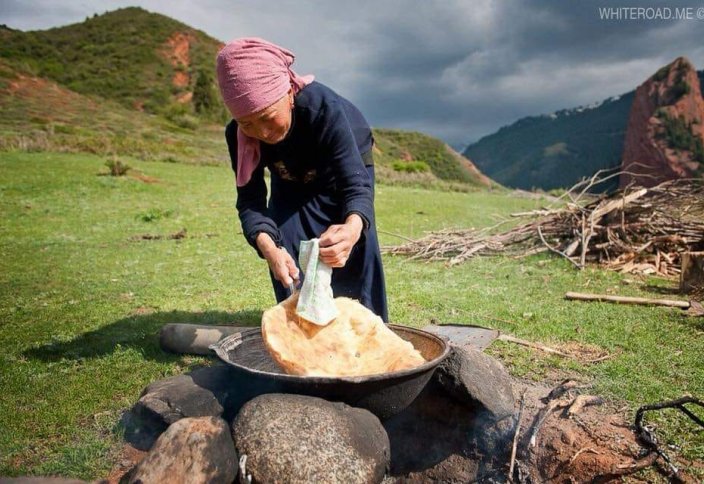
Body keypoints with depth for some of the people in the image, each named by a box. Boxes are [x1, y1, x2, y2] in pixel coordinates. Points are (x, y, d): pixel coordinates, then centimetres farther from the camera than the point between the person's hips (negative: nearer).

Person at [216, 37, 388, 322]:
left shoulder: (324, 108, -43)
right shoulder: (237, 135, -31)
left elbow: (356, 184, -47)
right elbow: (250, 200, -30)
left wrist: (352, 227, -71)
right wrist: (268, 247, -52)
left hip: (348, 166, -2)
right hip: (291, 181, 3)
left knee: (355, 249, -16)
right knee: (284, 252, -12)